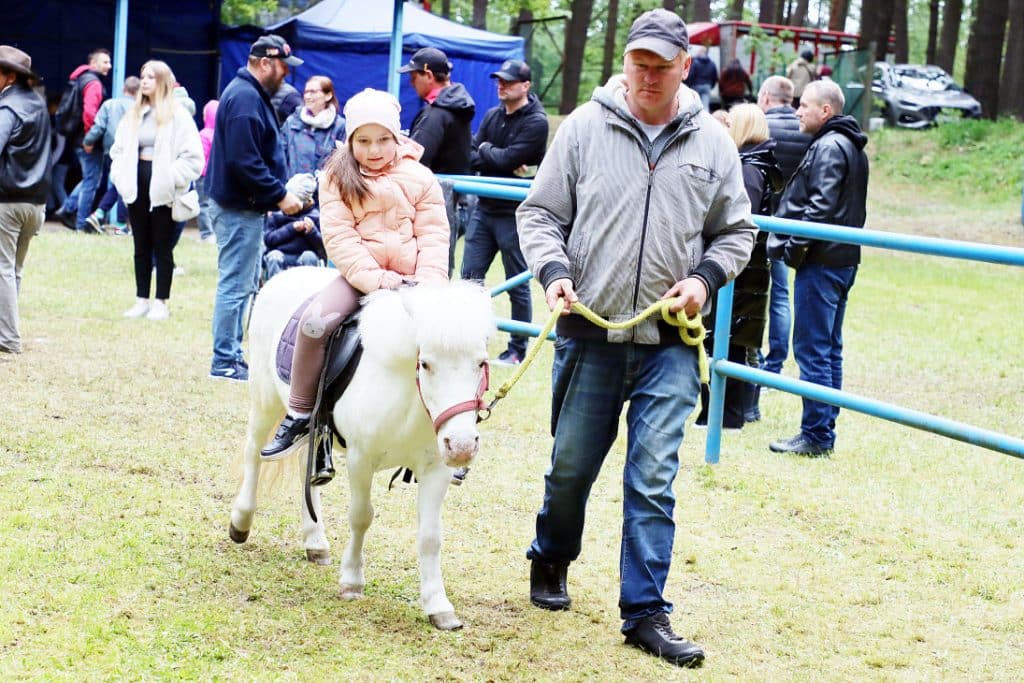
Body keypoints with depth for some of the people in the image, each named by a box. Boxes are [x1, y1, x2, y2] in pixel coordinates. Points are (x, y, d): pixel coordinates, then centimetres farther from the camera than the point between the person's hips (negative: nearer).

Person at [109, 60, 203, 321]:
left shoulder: (177, 115, -6)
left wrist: (170, 179, -16)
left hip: (162, 190, -6)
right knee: (141, 247, 10)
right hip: (137, 187, 6)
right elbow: (119, 150, 15)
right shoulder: (134, 115, 12)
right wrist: (121, 176, 0)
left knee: (163, 248, 1)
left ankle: (161, 302, 6)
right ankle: (142, 300, 16)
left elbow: (192, 156, -11)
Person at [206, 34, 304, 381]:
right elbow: (244, 161, -24)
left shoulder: (251, 95, 16)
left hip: (243, 206, 11)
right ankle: (224, 362, -2)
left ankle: (231, 355, 23)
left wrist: (280, 189, 11)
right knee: (236, 284, -6)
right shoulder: (245, 99, -18)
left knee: (239, 283, 16)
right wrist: (280, 196, -19)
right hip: (239, 208, -11)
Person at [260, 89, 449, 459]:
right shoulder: (337, 178, 1)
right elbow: (339, 238, -8)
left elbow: (433, 236, -1)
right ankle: (299, 416, -10)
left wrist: (429, 285, -17)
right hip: (359, 275, -1)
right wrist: (376, 280, -20)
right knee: (314, 323, -24)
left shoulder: (420, 178, 4)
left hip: (410, 278, 1)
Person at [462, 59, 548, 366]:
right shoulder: (492, 116, 11)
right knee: (470, 276, 5)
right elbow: (472, 157, 1)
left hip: (514, 213, -7)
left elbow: (507, 158, -19)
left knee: (517, 284, 3)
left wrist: (486, 150, -2)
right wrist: (502, 163, -14)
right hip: (485, 208, 7)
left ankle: (518, 350, 11)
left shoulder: (536, 122, -10)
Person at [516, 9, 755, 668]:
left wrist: (706, 277, -5)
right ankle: (551, 563, 39)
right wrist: (553, 270, -12)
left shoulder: (712, 143, 3)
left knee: (653, 479, -4)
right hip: (589, 333, 0)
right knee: (571, 467, 12)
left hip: (670, 342, 0)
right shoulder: (584, 127, -1)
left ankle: (646, 612, 1)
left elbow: (736, 231, 13)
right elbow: (540, 212, 5)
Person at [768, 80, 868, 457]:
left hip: (820, 261, -10)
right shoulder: (851, 147, 17)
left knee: (812, 350, -7)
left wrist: (795, 246, -16)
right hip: (843, 259, 10)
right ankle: (824, 430, 19)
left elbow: (821, 205, -22)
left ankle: (816, 434, -5)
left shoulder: (829, 147, -14)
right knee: (829, 349, 14)